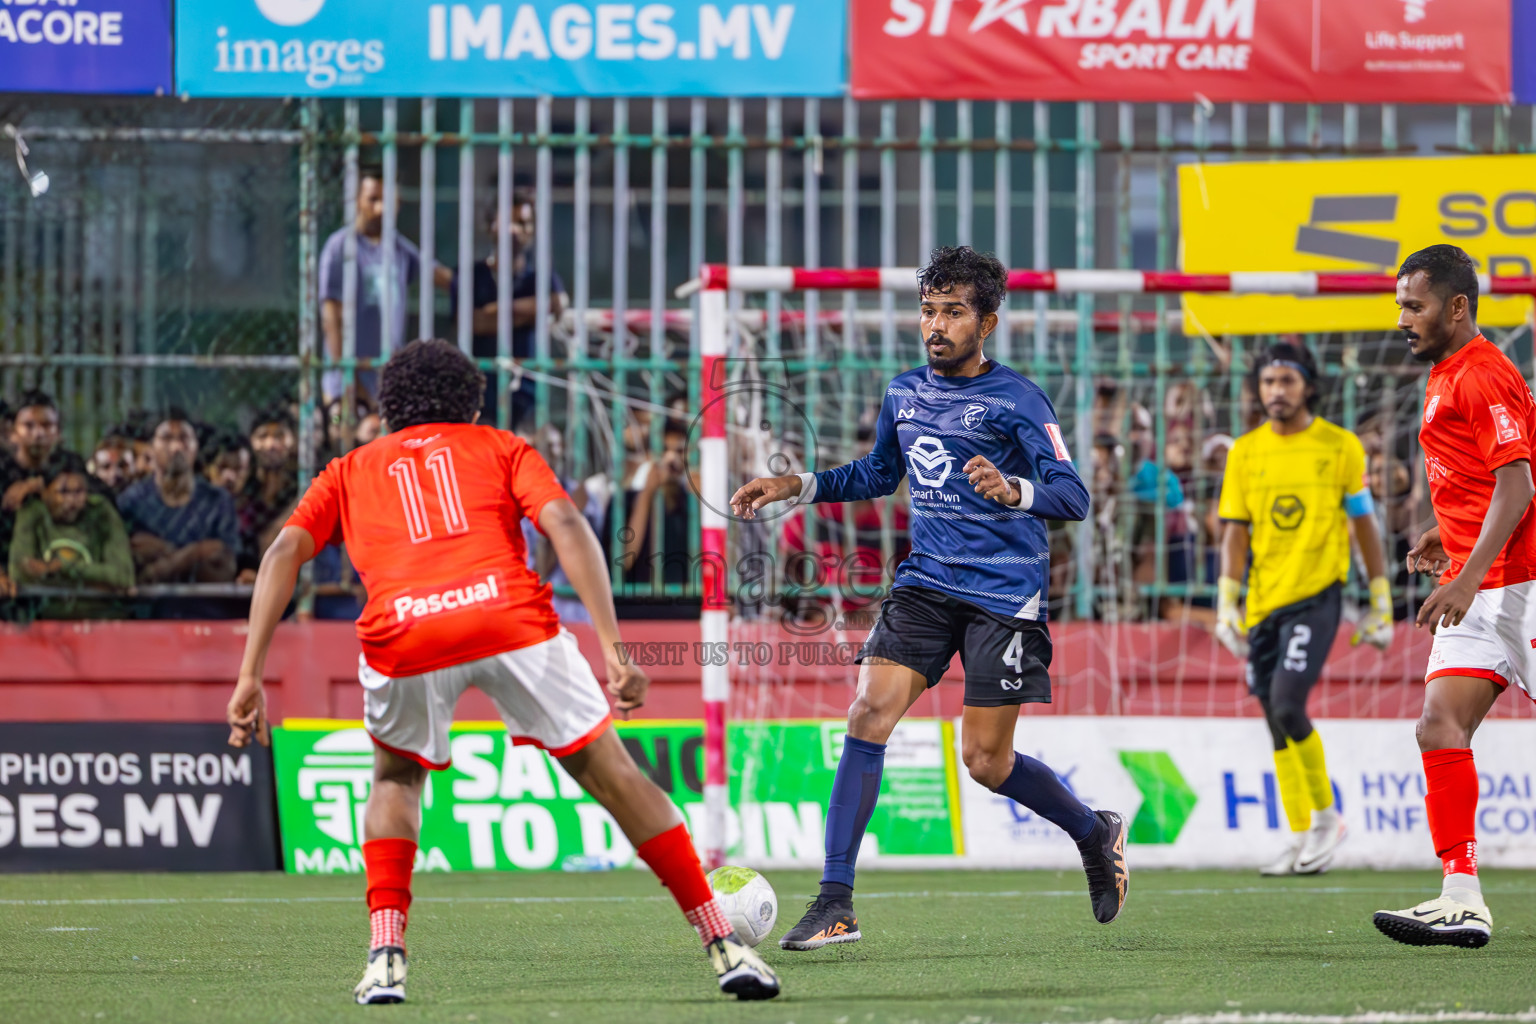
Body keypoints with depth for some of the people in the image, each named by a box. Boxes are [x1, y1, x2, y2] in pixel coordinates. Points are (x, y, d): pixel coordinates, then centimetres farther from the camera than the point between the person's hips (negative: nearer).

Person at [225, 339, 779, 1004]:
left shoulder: (349, 471, 32)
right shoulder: (501, 448, 28)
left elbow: (285, 552, 14)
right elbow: (564, 523, 9)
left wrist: (250, 676, 10)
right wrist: (612, 649, 3)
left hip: (402, 633, 1)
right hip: (510, 615, -1)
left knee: (397, 777, 29)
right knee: (613, 774, 12)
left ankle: (385, 955, 13)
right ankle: (723, 946, 11)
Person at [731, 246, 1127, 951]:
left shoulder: (1016, 399, -9)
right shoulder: (904, 393, 10)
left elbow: (1072, 496, -15)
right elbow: (878, 475, 28)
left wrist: (1012, 490, -34)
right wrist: (795, 487, 17)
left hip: (1004, 595, -5)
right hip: (926, 582, 5)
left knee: (985, 763, -2)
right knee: (868, 714, -14)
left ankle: (1096, 833, 29)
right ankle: (835, 904, -13)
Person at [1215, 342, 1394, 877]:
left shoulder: (1340, 447, 0)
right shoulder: (1245, 452, 7)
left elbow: (1364, 525, 5)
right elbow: (1235, 531, 8)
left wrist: (1381, 603, 3)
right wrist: (1226, 604, -1)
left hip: (1317, 595, -4)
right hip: (1263, 601, 4)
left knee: (1287, 705, -19)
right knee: (1276, 720, 6)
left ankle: (1326, 815, -1)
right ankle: (1301, 838, 15)